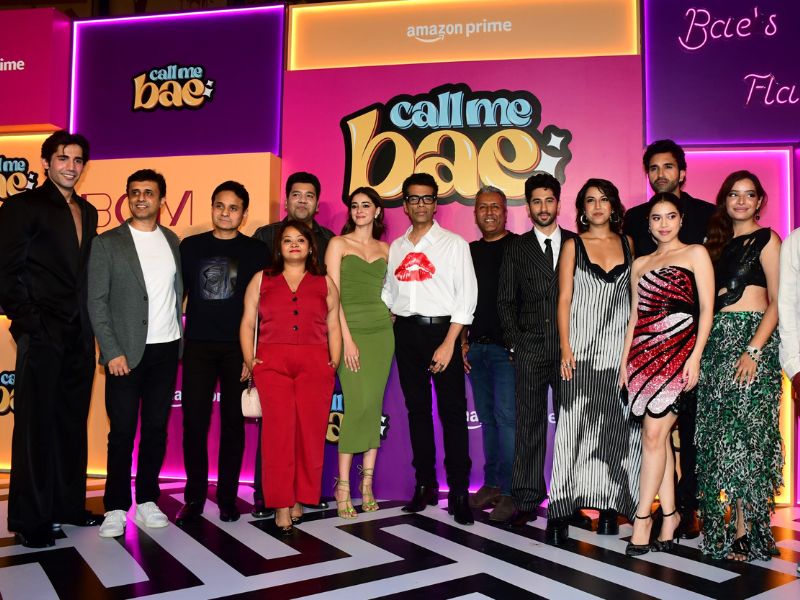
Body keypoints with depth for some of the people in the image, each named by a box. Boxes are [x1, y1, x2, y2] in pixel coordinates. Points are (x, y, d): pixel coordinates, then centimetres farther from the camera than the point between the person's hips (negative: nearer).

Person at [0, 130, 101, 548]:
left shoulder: (87, 212, 15)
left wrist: (91, 323, 7)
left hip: (79, 336, 6)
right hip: (42, 336, -6)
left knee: (72, 424, 12)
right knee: (36, 426, 1)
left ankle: (68, 505, 24)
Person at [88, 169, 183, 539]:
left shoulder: (172, 241, 10)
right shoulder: (107, 243, -1)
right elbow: (96, 302, -4)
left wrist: (181, 340, 4)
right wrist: (112, 352, -11)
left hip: (166, 349, 4)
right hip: (126, 353, -3)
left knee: (156, 429, 8)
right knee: (122, 432, 1)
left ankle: (147, 500, 20)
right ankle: (116, 508, 12)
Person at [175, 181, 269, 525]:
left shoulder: (256, 250, 4)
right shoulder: (191, 246, 9)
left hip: (238, 348, -1)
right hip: (197, 346, 1)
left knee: (233, 422, 5)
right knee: (194, 421, 1)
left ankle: (227, 497, 16)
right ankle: (194, 497, 13)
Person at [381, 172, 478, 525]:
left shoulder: (454, 244, -1)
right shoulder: (396, 247, 13)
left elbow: (466, 295, -7)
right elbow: (388, 292, 16)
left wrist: (449, 343, -14)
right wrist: (389, 330, 1)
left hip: (441, 330, -4)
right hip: (405, 333, 4)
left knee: (453, 411, -4)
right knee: (417, 409, 9)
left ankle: (459, 492, 3)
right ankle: (425, 485, 20)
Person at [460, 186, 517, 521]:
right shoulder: (470, 251, 15)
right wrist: (463, 341, 12)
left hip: (507, 346, -6)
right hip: (477, 347, 6)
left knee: (506, 416, -7)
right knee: (487, 417, 10)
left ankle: (510, 492, -1)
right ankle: (492, 484, 19)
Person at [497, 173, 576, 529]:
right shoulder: (517, 249, 9)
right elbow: (505, 301, 8)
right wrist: (515, 343, -1)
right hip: (529, 350, 0)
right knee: (529, 425, 1)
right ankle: (526, 501, 6)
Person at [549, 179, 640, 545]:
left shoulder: (627, 244, 11)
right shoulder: (573, 245, 5)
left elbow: (636, 296, 10)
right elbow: (564, 299, 0)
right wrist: (565, 347, -9)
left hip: (620, 344, 2)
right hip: (582, 344, -2)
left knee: (616, 425, 3)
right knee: (575, 423, -5)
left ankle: (608, 504, 13)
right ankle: (561, 508, -1)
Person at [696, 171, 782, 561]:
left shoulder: (766, 240, 1)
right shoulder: (719, 241, 18)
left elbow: (778, 302, -7)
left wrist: (753, 350, -18)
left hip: (751, 339, -6)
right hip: (716, 341, 6)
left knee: (744, 432, -7)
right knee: (717, 434, 5)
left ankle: (745, 531, 1)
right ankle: (720, 525, 13)